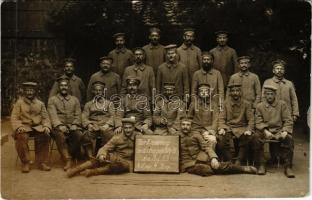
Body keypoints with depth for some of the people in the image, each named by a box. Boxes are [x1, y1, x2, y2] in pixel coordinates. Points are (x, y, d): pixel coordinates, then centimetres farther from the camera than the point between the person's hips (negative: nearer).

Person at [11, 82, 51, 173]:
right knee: (21, 137, -34)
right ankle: (25, 163, -18)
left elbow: (45, 117, 12)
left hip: (38, 127, 2)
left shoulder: (40, 104, 13)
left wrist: (46, 126, -8)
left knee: (45, 135, -28)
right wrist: (19, 126, -18)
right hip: (24, 127, -2)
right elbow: (14, 117, 1)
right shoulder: (19, 103, 7)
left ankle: (42, 162, -15)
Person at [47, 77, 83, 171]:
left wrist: (74, 125, -9)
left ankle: (71, 156, -15)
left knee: (79, 135, -31)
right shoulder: (52, 100, 11)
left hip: (73, 127, 2)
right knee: (60, 136, -36)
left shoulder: (75, 100, 20)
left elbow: (78, 115, 10)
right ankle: (68, 160, -32)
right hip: (59, 127, -2)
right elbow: (53, 115, -3)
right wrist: (60, 125, -20)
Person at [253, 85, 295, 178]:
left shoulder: (282, 104, 7)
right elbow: (258, 122, 2)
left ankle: (288, 167, -18)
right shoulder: (260, 106, 9)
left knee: (289, 138, -32)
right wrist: (265, 131, -18)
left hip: (279, 130, 0)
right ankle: (261, 165, -19)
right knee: (256, 137, -32)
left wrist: (285, 131, -16)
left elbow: (288, 121, 3)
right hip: (265, 131, 0)